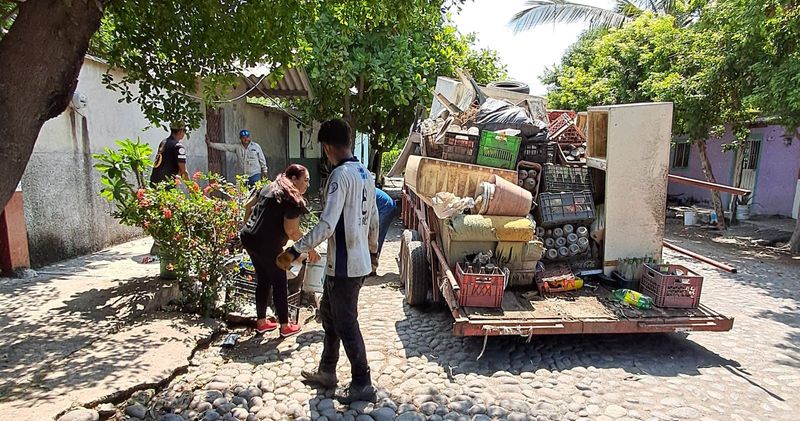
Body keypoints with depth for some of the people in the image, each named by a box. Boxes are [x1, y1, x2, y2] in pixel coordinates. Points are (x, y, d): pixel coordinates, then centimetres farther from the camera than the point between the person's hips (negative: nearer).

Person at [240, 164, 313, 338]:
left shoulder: (270, 187, 14)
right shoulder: (293, 199, -12)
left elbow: (248, 206, 19)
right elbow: (291, 231, -17)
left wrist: (248, 227, 29)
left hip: (248, 238, 8)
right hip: (267, 245, -8)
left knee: (263, 280, 21)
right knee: (279, 284, 8)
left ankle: (261, 322, 32)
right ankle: (285, 327, 19)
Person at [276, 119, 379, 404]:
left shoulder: (340, 175, -19)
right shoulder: (366, 174, 8)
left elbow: (326, 225, -27)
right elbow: (374, 219, 16)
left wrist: (295, 251, -24)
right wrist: (373, 250, 29)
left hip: (345, 266, -9)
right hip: (360, 262, 9)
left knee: (346, 325, 4)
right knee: (329, 314, 22)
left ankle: (362, 385, 17)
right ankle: (326, 373, 35)